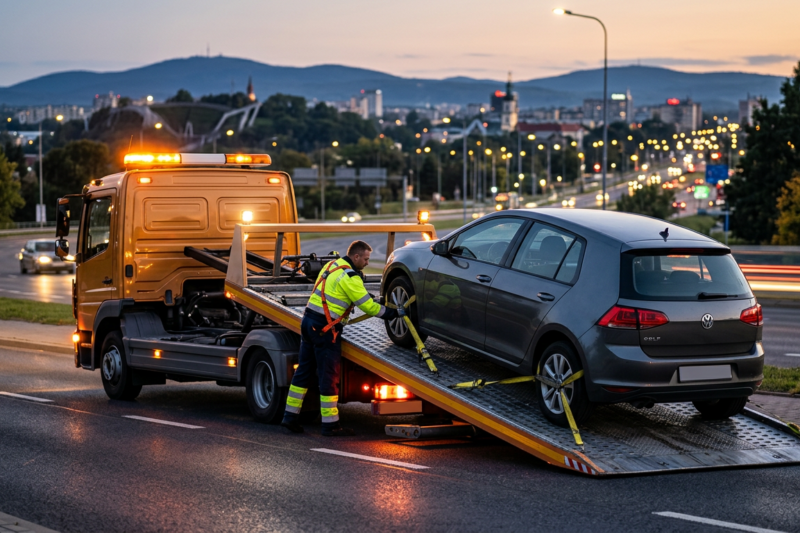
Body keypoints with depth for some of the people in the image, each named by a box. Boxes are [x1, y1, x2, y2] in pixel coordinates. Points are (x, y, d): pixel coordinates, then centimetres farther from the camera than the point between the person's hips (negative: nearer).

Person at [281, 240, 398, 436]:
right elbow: (368, 306, -13)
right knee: (329, 376, -2)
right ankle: (330, 424, 3)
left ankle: (291, 416, 16)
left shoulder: (332, 265, 13)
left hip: (309, 322, 9)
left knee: (304, 370, 14)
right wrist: (391, 313, 0)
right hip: (325, 328, -9)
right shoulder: (350, 278, -15)